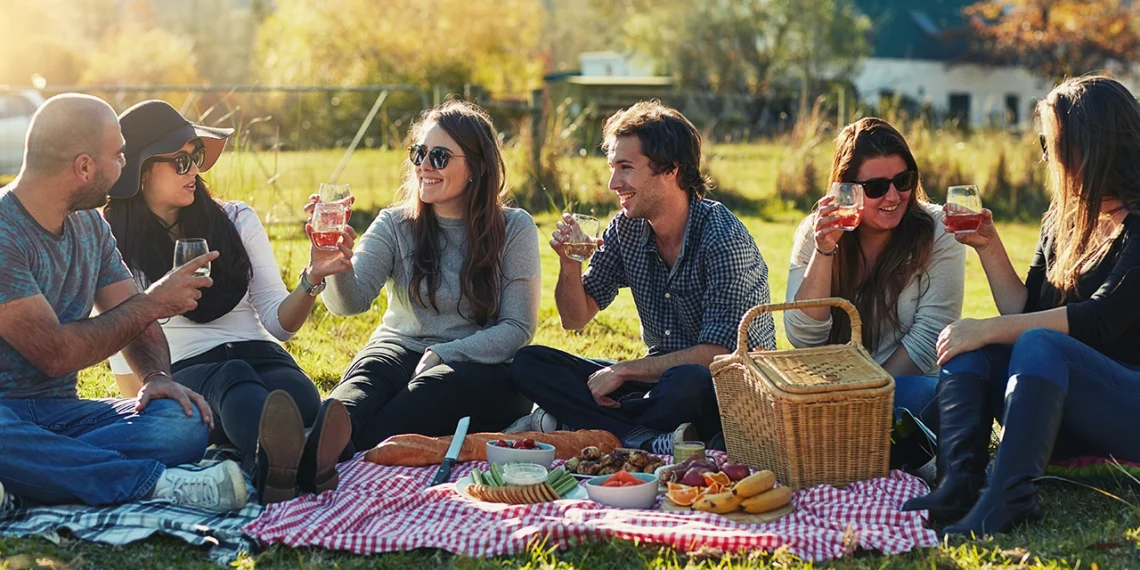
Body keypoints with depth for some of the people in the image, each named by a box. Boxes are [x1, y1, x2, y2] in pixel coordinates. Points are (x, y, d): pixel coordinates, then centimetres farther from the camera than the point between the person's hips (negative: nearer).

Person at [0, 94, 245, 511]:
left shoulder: (90, 226, 12)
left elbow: (135, 322, 14)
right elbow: (55, 354, -19)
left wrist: (157, 376, -8)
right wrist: (152, 303, -9)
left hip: (61, 411, 7)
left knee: (184, 422, -21)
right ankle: (153, 482, -34)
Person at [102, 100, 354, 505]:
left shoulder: (237, 220, 14)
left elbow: (279, 323, 9)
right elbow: (122, 352, 6)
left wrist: (312, 280, -11)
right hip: (181, 369, -3)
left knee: (298, 395, -34)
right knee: (233, 380, -39)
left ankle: (308, 458, -70)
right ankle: (273, 456, -74)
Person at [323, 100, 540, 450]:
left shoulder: (514, 229, 3)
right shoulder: (394, 225, 8)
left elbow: (518, 327, -2)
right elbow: (351, 302, -7)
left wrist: (444, 354, -14)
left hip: (482, 365, -2)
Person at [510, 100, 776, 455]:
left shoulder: (723, 239, -19)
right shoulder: (627, 229, 0)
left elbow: (715, 355, -23)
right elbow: (575, 319, 9)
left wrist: (622, 371, -17)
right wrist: (569, 264, -11)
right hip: (658, 377, 7)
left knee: (687, 382, -42)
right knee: (528, 364, -10)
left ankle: (570, 422, -23)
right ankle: (652, 441, -25)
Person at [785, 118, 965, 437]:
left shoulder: (937, 233, -2)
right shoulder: (814, 233, 4)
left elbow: (929, 337, -7)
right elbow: (803, 338, -5)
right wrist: (824, 250, -15)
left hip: (907, 387, -1)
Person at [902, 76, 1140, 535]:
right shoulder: (1062, 220, 13)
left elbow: (1101, 318, -22)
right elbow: (1024, 312, 13)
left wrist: (989, 329, -22)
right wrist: (989, 248, 2)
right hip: (1069, 427, 7)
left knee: (1040, 345, -32)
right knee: (970, 345, -14)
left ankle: (1008, 499, -44)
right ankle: (958, 485, -34)